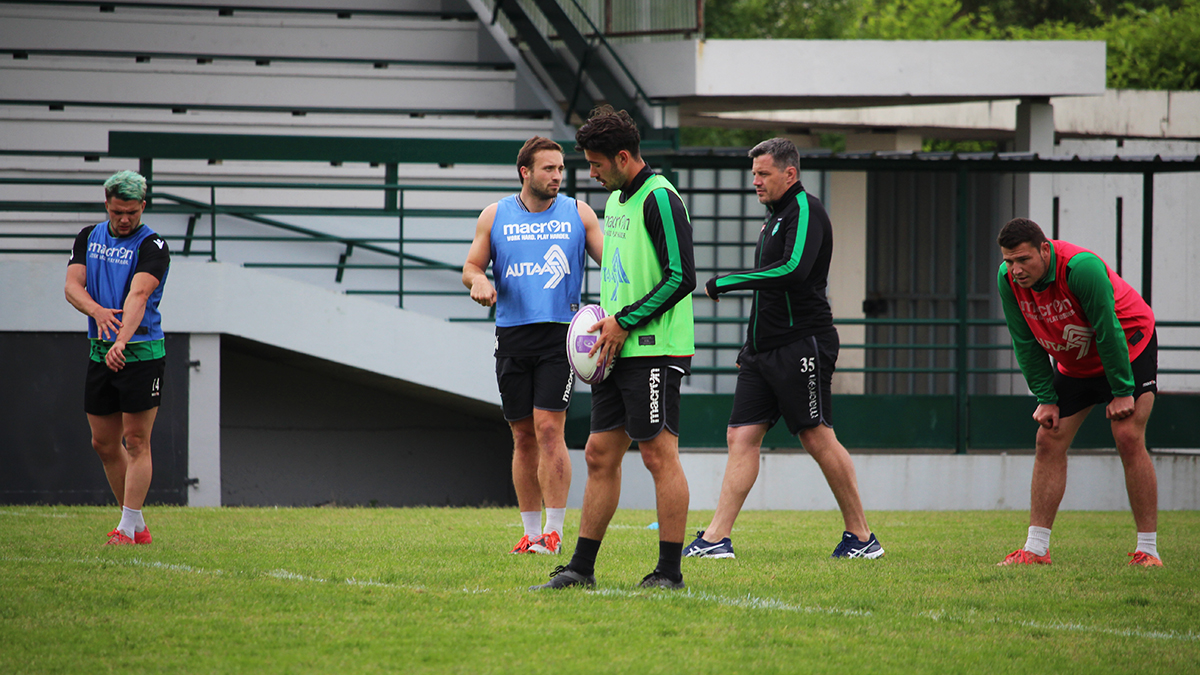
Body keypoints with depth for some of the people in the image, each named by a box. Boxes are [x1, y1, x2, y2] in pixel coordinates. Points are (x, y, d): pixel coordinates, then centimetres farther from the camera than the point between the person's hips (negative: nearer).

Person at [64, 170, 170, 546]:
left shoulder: (152, 247, -10)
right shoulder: (89, 237, 9)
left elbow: (138, 294, -25)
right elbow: (72, 285, -2)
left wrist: (122, 341, -40)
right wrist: (97, 310, -24)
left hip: (141, 353, -6)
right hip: (100, 354, 6)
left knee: (137, 442, -6)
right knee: (104, 443, 9)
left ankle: (129, 527, -5)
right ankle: (136, 525, 20)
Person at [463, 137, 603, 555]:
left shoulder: (578, 214, 6)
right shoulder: (495, 216, 9)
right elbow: (471, 266, 13)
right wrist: (478, 280, -11)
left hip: (560, 333, -2)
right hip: (512, 334, 2)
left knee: (549, 428, -13)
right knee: (523, 437, 5)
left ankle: (554, 532, -10)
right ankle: (531, 532, 13)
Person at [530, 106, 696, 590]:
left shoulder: (660, 199, -12)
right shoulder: (616, 199, 17)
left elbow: (682, 277, -18)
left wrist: (625, 322, -15)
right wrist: (603, 319, 11)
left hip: (653, 351, -10)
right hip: (619, 351, 10)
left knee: (659, 455, -7)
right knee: (600, 454, 9)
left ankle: (670, 571, -4)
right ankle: (581, 568, 12)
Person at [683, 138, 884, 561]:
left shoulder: (805, 210, -10)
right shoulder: (775, 217, 20)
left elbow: (793, 270, -25)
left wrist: (724, 283, -18)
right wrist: (751, 347, 24)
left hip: (802, 345, -9)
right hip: (764, 350, 9)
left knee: (817, 437, -7)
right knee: (742, 435, 1)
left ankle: (861, 537, 3)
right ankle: (717, 538, -3)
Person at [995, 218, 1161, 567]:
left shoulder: (1081, 268, -34)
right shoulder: (1008, 280, -15)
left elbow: (1108, 332, -28)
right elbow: (1026, 343, -4)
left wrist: (1122, 392, -23)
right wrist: (1046, 399, -7)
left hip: (1130, 345, -6)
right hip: (1074, 364, 6)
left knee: (1128, 438, -17)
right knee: (1049, 442, -3)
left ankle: (1148, 550, -14)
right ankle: (1036, 549, 1)